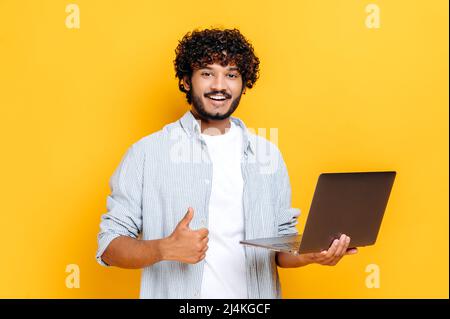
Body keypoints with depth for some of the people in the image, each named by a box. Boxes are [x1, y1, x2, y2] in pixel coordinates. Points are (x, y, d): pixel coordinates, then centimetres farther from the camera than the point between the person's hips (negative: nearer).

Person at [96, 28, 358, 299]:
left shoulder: (268, 154, 6)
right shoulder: (146, 153, -5)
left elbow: (282, 244, 11)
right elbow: (109, 246, -6)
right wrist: (165, 250, -22)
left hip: (254, 296, 3)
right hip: (174, 293, -2)